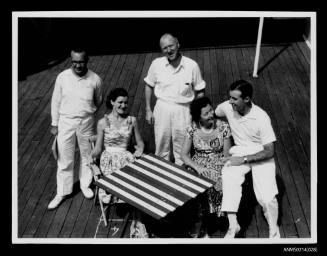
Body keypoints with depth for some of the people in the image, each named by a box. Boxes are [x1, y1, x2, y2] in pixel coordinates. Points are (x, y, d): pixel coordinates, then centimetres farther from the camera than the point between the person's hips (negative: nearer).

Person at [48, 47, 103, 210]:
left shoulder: (95, 79, -8)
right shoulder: (62, 77, -8)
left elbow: (98, 101, 9)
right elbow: (56, 101, 1)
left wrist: (87, 112, 4)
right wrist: (54, 124, 2)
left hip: (86, 122, 1)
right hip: (66, 122, 0)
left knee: (87, 155, 14)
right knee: (65, 159, 6)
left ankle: (85, 185, 36)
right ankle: (62, 192, 21)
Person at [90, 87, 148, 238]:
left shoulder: (131, 121, 10)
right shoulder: (103, 122, 3)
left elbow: (140, 142, 17)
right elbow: (98, 148, 5)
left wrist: (139, 150, -5)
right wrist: (91, 156, -14)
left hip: (126, 157, 2)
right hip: (109, 159, -2)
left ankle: (138, 222, -22)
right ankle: (138, 223, -13)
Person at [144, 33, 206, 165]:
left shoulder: (192, 65, -8)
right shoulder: (156, 64, -4)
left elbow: (199, 92, 0)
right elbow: (149, 86, 9)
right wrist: (148, 110, 6)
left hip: (183, 109, -1)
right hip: (162, 108, 2)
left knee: (182, 150, 8)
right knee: (161, 147, 12)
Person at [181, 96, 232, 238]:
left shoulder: (223, 127, -6)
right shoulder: (192, 129, -3)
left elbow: (227, 155, -2)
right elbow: (184, 154, -3)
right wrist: (197, 167, -20)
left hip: (218, 164, -1)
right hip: (198, 164, 1)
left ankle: (200, 222, -7)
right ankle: (203, 226, -11)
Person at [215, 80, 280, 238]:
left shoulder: (261, 118, -23)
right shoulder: (227, 107, -12)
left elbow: (269, 152, -17)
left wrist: (244, 160, -23)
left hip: (261, 156, -3)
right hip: (239, 153, 3)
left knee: (267, 197, -19)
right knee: (228, 176, -31)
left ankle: (274, 230, 10)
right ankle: (233, 225, -26)